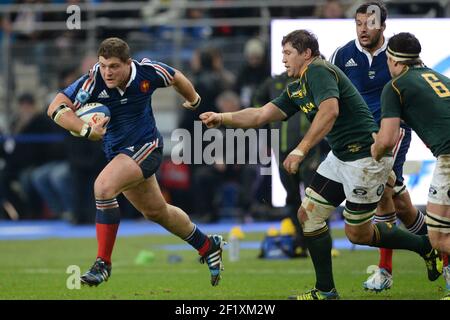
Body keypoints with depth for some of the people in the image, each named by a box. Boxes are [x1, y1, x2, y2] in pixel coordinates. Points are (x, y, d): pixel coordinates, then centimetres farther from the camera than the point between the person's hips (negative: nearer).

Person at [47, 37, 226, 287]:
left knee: (103, 187, -28)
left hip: (146, 146, -4)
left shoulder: (147, 72, -18)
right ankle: (208, 246, 43)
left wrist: (193, 99, 24)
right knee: (156, 212, 20)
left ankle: (103, 263, -18)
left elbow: (176, 78, 6)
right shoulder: (93, 81, -20)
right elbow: (56, 109, -26)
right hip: (118, 152, 4)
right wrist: (86, 130, -40)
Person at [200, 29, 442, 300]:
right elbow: (261, 115, 15)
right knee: (308, 214, 5)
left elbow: (330, 110, -31)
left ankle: (426, 245, 19)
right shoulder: (296, 89, 14)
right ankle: (325, 291, 12)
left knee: (357, 233, 0)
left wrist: (301, 150, -33)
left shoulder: (318, 71, -15)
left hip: (366, 156, -10)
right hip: (341, 156, 10)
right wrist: (221, 118, 8)